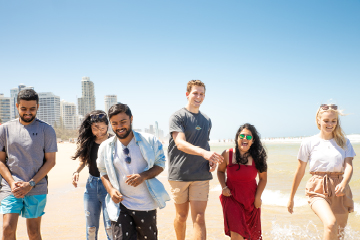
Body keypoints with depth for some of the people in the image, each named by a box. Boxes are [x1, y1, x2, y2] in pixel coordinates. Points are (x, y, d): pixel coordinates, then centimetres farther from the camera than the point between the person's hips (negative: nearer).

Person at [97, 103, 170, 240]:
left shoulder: (149, 141, -5)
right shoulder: (106, 147, 1)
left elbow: (160, 164, 2)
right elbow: (103, 172, 13)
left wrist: (144, 176, -18)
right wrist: (110, 190, -7)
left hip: (146, 204, 0)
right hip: (120, 204, 1)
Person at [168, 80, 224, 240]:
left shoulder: (207, 120, 14)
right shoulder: (177, 116, -3)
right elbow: (180, 143, -18)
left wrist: (211, 159, 3)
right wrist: (204, 152, -34)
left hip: (201, 176, 3)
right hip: (179, 174, -3)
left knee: (199, 218, -5)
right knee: (181, 216, 9)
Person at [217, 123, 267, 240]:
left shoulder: (257, 157, -9)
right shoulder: (228, 154, -10)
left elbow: (263, 178, 3)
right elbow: (220, 170, 8)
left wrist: (257, 197, -2)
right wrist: (223, 187, -5)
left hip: (251, 199, 2)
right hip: (232, 197, -2)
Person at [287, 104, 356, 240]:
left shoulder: (344, 142, 9)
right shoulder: (309, 143, 3)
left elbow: (349, 166, -3)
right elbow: (300, 172, 9)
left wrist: (343, 184, -26)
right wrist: (291, 199, 13)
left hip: (339, 190, 3)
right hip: (318, 190, -3)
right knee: (331, 224, -29)